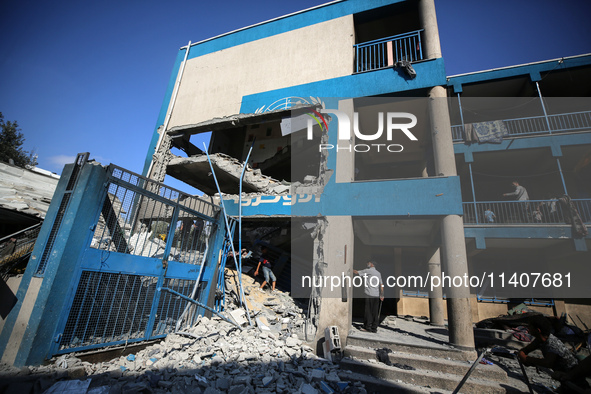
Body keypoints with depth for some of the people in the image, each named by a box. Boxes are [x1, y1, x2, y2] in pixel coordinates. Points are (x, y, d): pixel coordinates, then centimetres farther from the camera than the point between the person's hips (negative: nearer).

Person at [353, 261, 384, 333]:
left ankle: (367, 326, 2)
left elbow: (356, 272, 0)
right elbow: (381, 285, 15)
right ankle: (374, 328, 9)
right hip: (377, 295, 6)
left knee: (368, 311, -1)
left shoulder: (368, 271, -4)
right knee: (375, 312, 7)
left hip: (370, 294, -6)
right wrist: (382, 295, 17)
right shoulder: (378, 273, 16)